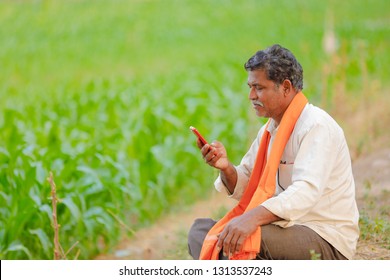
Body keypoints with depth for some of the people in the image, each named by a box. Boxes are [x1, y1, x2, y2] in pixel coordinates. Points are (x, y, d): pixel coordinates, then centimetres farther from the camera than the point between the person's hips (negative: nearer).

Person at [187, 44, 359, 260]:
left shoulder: (316, 126, -16)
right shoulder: (269, 130, 14)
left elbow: (306, 190, -31)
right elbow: (245, 189, 13)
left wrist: (254, 217, -44)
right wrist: (226, 168, -10)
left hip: (327, 240, -9)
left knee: (238, 239, -33)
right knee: (201, 229, 2)